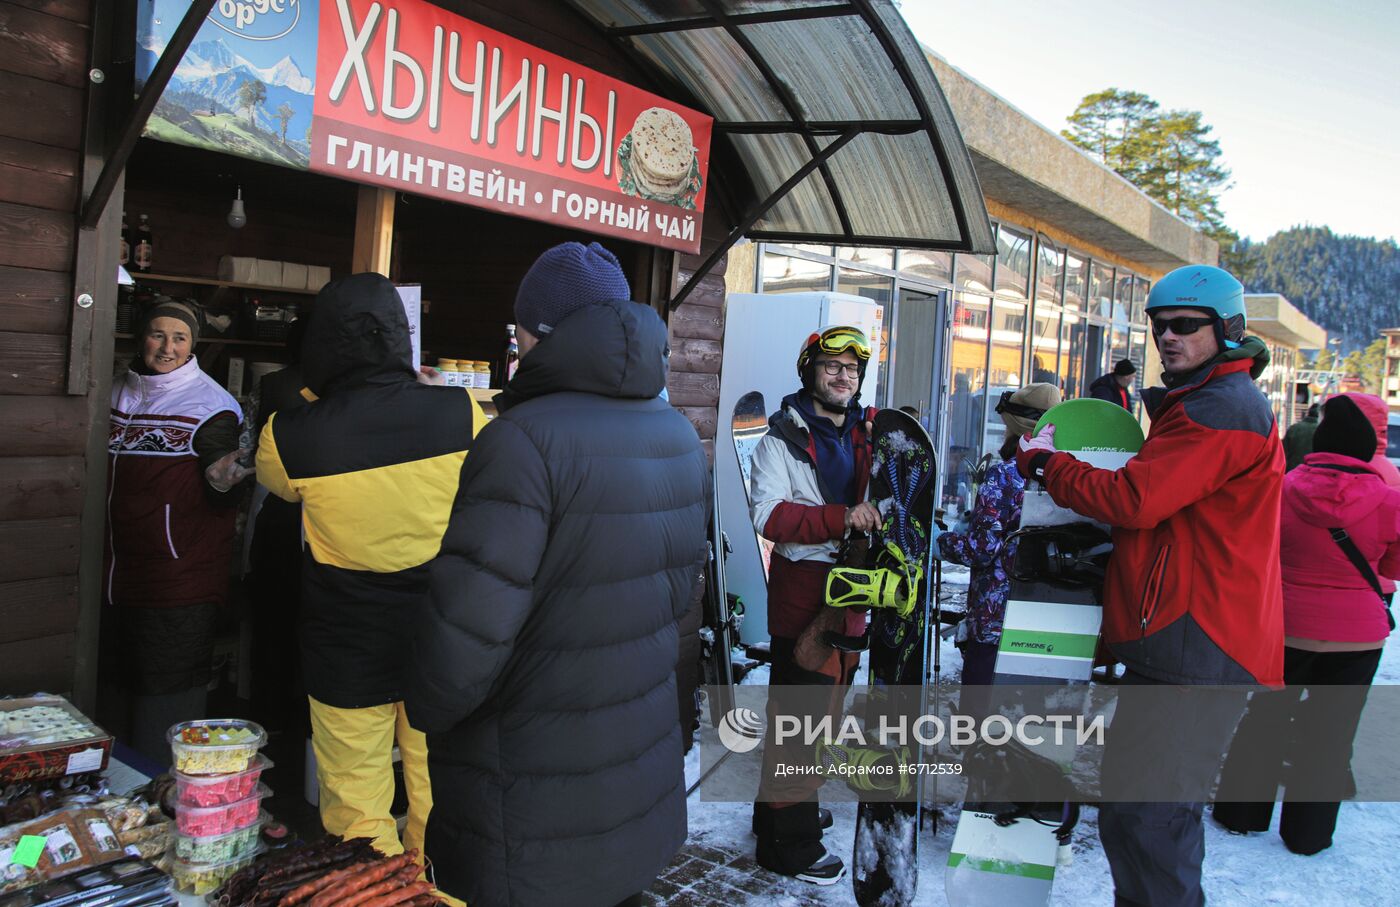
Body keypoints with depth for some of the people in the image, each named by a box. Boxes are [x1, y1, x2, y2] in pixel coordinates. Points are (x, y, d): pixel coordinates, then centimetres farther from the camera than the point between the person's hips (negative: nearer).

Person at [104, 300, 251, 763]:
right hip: (127, 568, 7)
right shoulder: (121, 393, 9)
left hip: (183, 579, -7)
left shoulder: (210, 405, -10)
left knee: (170, 695, -2)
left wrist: (220, 479, -34)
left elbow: (220, 503, -14)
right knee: (137, 684, 19)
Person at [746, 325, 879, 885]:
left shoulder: (866, 434, 13)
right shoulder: (784, 439, -7)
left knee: (826, 706, 17)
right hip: (803, 590, -7)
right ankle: (787, 841, 7)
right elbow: (769, 514, -20)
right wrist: (841, 518, -30)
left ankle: (793, 804, 34)